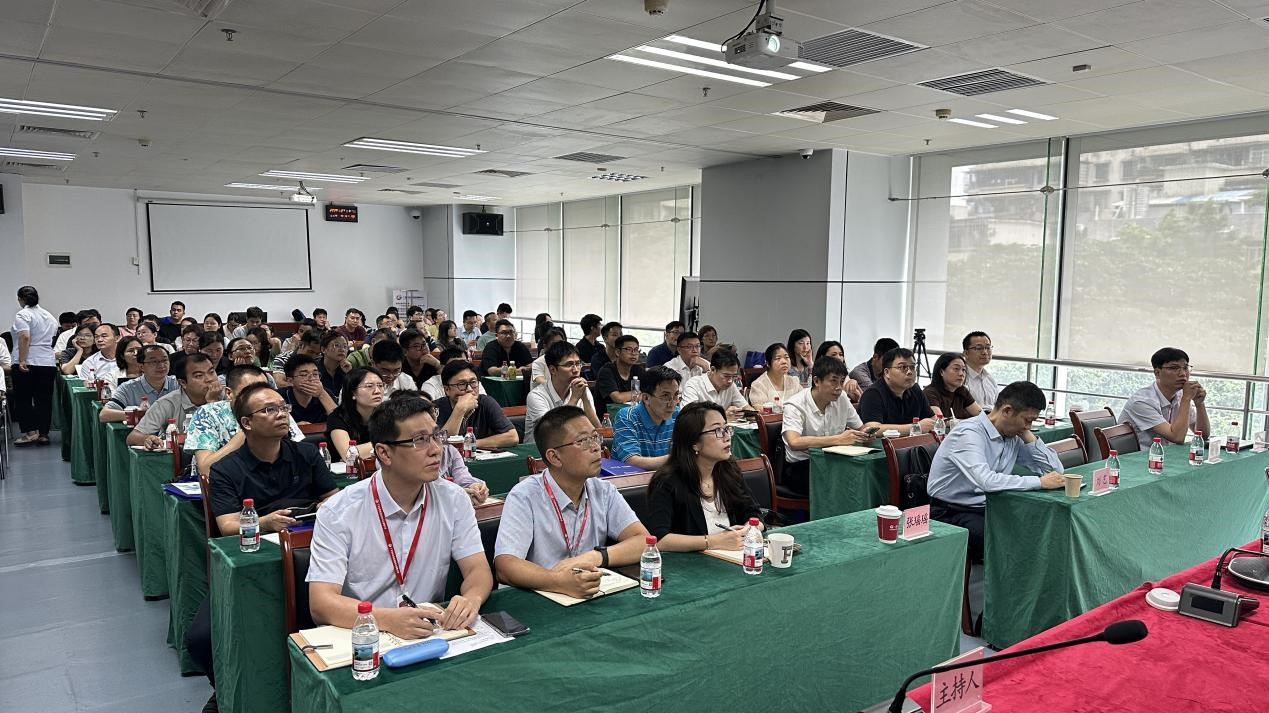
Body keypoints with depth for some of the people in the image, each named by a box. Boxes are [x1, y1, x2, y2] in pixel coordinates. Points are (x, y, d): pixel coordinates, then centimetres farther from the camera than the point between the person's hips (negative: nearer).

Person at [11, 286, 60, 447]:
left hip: (27, 364, -6)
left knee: (23, 399, 3)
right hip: (49, 363, 6)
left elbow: (25, 338, -19)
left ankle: (30, 431, -5)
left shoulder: (23, 315, -7)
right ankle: (43, 434, 9)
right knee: (44, 400, 8)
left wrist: (22, 361, -20)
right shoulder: (49, 316, 14)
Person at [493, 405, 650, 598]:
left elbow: (644, 541, -2)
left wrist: (594, 557, -18)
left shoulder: (603, 491, 5)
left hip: (594, 598, 4)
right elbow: (505, 566, -21)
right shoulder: (524, 497, -10)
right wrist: (562, 582, -35)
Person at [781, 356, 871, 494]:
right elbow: (794, 442, -33)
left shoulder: (841, 397, 4)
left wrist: (867, 434, -11)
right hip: (800, 467, -6)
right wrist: (838, 440, -35)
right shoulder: (795, 405, -15)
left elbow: (860, 428, 15)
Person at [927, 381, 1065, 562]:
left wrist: (1029, 437, -5)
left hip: (987, 508, 8)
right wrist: (1040, 482, -31)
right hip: (951, 512, -8)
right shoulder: (969, 433, -22)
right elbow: (986, 481, -37)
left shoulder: (1014, 437, 5)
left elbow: (1055, 469, 6)